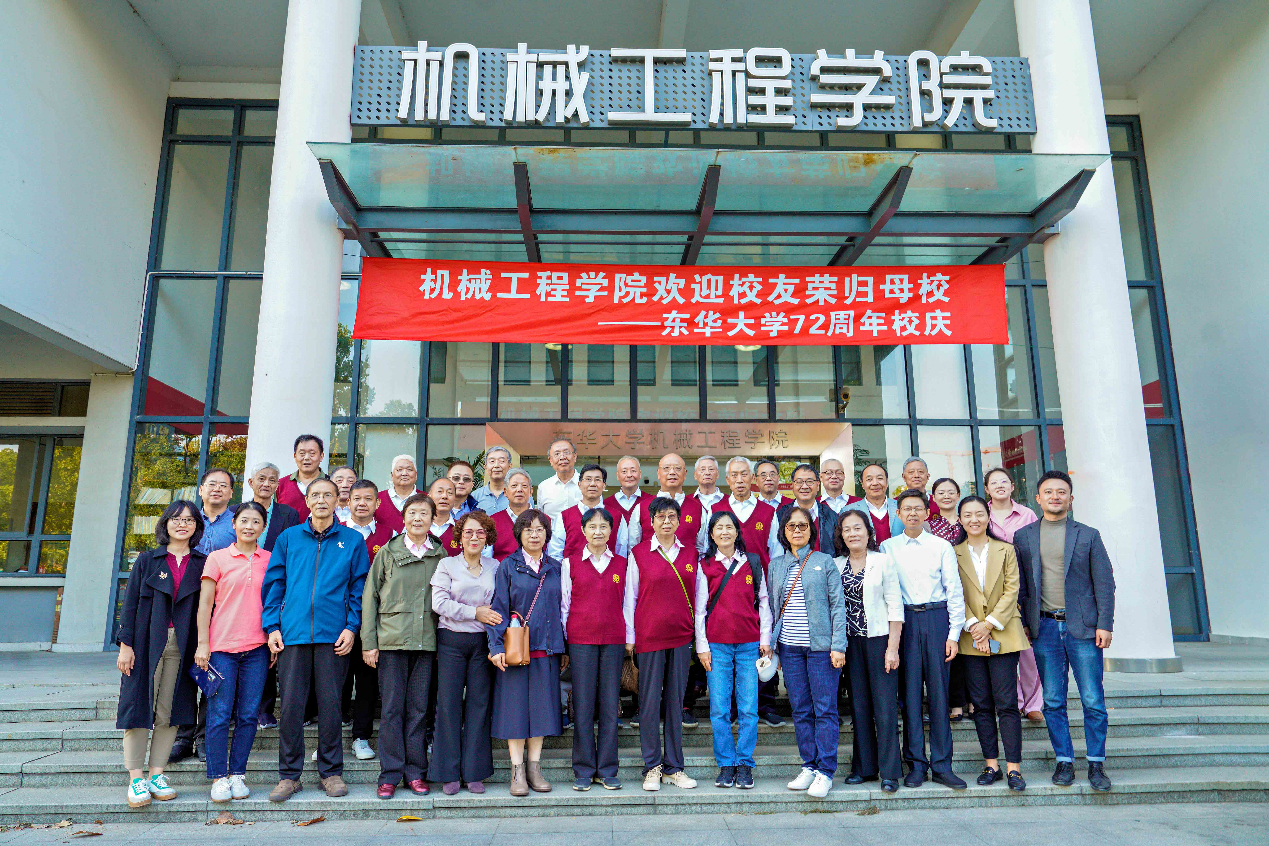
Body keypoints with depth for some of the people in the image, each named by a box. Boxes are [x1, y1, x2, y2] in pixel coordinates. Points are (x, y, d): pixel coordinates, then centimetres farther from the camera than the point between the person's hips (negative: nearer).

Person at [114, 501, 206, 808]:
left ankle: (157, 774, 13)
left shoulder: (202, 564, 7)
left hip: (182, 648, 1)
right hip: (147, 645, -1)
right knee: (140, 707, 0)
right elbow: (130, 604, 3)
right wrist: (126, 645, -5)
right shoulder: (147, 560, 6)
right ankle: (136, 778, 8)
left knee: (170, 712, 3)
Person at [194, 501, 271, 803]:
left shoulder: (270, 560, 9)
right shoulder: (217, 558, 3)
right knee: (219, 713, 0)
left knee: (248, 714, 5)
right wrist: (202, 643, -3)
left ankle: (238, 774, 16)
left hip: (257, 648, 2)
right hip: (222, 646, -2)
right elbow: (205, 603, 3)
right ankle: (218, 777, 10)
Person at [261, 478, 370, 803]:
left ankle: (331, 772, 17)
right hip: (293, 633, 1)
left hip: (333, 635, -1)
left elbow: (359, 588, 6)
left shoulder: (352, 541, 7)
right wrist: (272, 626, 1)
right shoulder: (289, 538, 11)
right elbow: (274, 584, 10)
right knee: (290, 705, 3)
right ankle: (289, 775, 16)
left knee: (330, 705, 4)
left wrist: (352, 627, -3)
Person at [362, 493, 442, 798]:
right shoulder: (388, 552, 4)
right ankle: (390, 775, 12)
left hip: (426, 641, 1)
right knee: (391, 708, 2)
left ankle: (415, 773, 16)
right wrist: (368, 641, -2)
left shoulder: (440, 554, 7)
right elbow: (370, 597, 4)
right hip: (391, 639, -1)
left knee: (418, 708, 6)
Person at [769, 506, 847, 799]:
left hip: (820, 645, -3)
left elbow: (838, 605, -1)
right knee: (800, 709, 7)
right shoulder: (776, 565, 12)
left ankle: (825, 771, 5)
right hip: (789, 647, 3)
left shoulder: (825, 563, 2)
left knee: (825, 708, -2)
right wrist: (771, 644, 9)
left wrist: (838, 645, -8)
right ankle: (809, 766, 18)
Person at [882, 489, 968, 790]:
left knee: (938, 689, 1)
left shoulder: (942, 547, 6)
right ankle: (916, 763, 12)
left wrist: (954, 633, -1)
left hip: (937, 618, 0)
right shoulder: (887, 547, 7)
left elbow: (954, 591, 5)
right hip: (904, 620, 0)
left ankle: (942, 765, 11)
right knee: (910, 689, 2)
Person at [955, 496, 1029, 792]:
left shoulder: (1005, 550, 8)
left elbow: (1012, 590, 0)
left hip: (1002, 634, -1)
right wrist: (972, 624, -11)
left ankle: (1013, 767, 2)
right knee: (981, 703, 5)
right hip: (970, 637, 1)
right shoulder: (953, 554, 7)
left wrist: (989, 624, -10)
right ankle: (991, 764, 13)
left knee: (1007, 702, -4)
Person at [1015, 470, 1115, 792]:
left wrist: (1104, 624, -4)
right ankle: (1064, 761, 17)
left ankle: (1096, 764, 16)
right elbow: (1019, 584, 9)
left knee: (1093, 701, 2)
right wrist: (1022, 623, 4)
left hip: (1082, 626, -1)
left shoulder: (1088, 535, 5)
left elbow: (1104, 583, 3)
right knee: (1053, 701, 6)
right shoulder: (1023, 536, 8)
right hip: (1045, 627, 1)